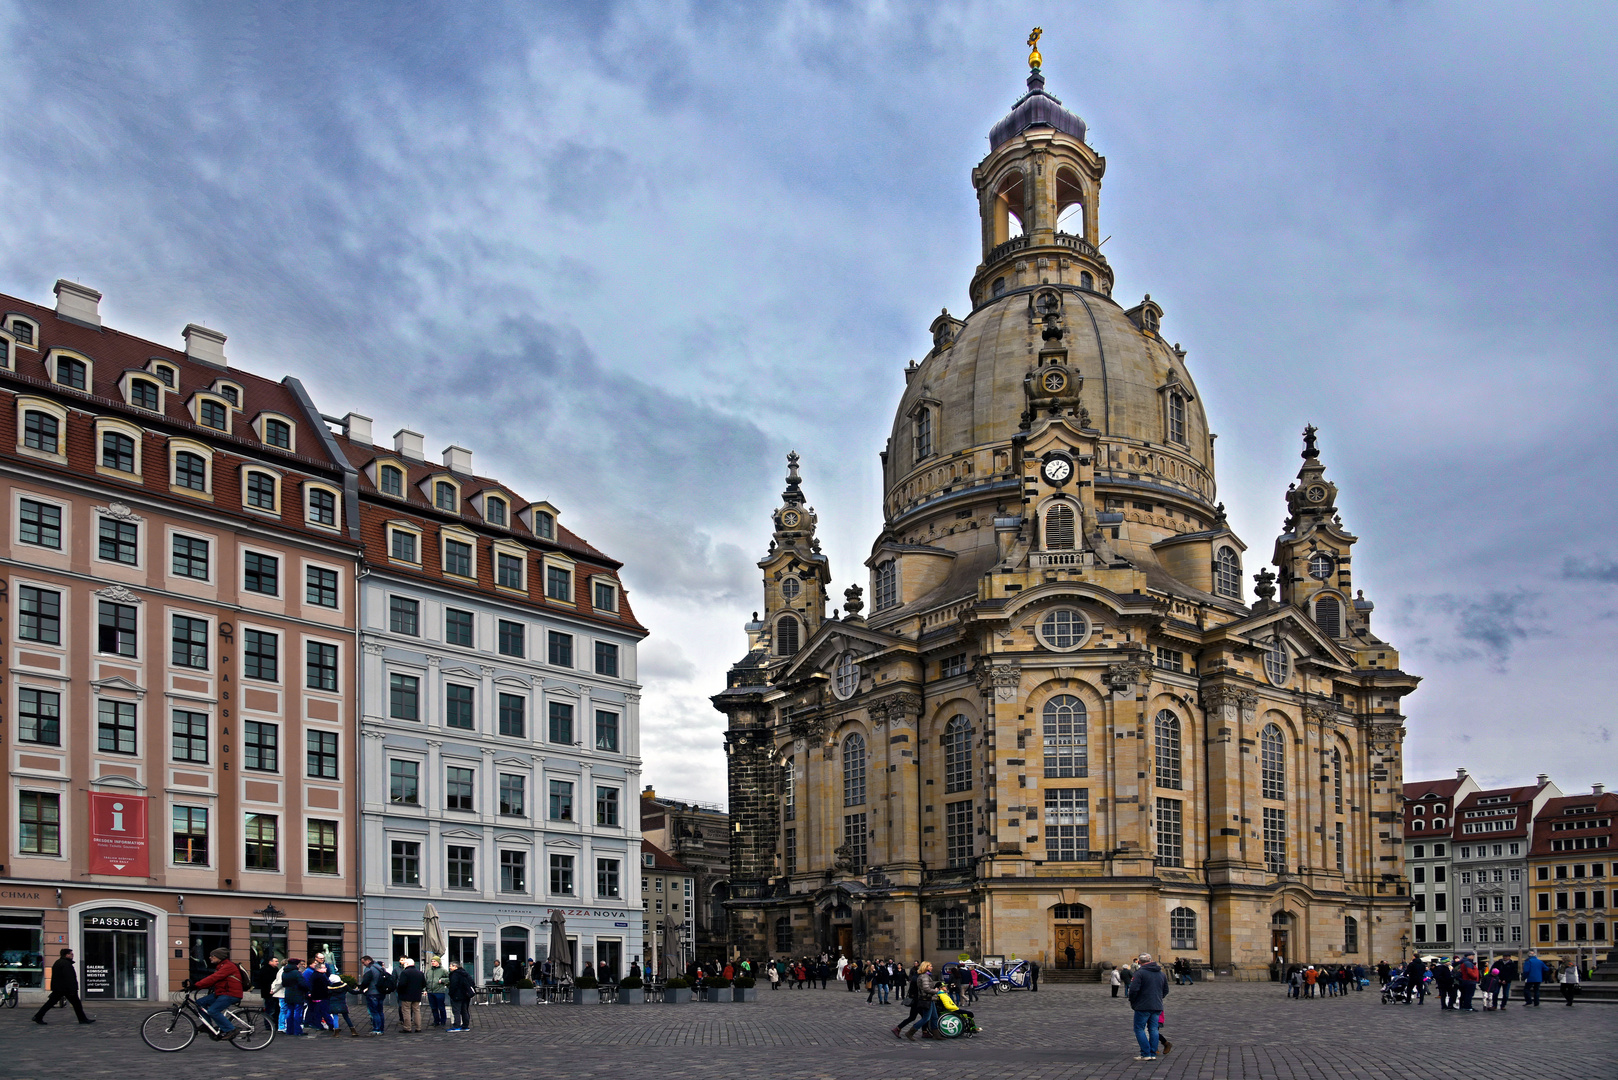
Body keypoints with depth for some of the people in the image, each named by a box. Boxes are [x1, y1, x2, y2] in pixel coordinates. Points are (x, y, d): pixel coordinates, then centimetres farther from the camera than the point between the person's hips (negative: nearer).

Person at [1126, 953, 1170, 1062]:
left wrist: (1131, 1001, -1)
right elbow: (1166, 991, 19)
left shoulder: (1140, 972, -11)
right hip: (1157, 1007, 6)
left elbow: (1133, 989, -17)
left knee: (1139, 1029, 1)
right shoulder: (1161, 973, 12)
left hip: (1143, 1006, -6)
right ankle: (1153, 1054, 9)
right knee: (1153, 1029, 11)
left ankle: (1146, 1054, -5)